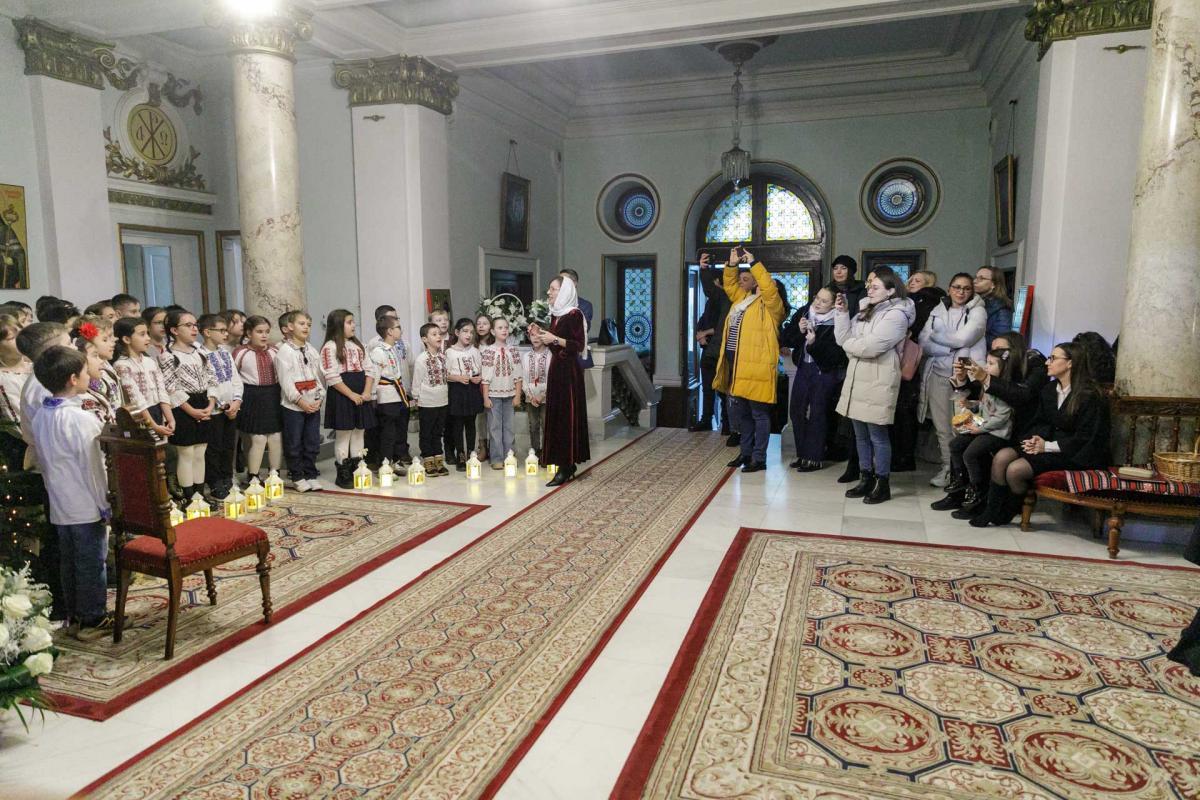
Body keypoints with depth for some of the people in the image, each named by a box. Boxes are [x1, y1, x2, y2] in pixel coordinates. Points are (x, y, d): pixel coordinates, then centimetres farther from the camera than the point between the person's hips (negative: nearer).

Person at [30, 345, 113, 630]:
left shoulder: (41, 417, 3)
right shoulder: (82, 419, -22)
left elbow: (44, 462, 12)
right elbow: (93, 468, -19)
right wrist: (105, 505, -10)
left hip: (59, 505, 8)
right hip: (87, 507, -8)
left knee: (68, 561, 18)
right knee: (91, 563, 5)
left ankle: (73, 612, 30)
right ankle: (93, 615, 16)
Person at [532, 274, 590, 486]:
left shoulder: (574, 315, -12)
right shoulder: (555, 314, 13)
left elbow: (579, 345, -16)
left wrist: (555, 339, -21)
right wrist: (540, 335, 7)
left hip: (569, 371, -9)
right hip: (556, 368, 9)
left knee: (568, 415, -5)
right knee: (556, 415, 10)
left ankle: (567, 467, 0)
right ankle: (566, 465, 18)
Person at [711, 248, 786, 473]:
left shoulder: (769, 303, -6)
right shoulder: (740, 298, 18)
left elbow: (769, 287, -24)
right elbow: (729, 285, 28)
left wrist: (753, 263, -19)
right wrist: (732, 264, 11)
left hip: (756, 365, -9)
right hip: (736, 364, 9)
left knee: (759, 414, -1)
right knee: (740, 412, 16)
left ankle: (759, 458, 5)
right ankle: (746, 452, 28)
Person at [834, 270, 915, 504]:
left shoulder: (896, 315, -10)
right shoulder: (866, 311, 16)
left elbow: (871, 347, -20)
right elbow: (844, 338, 8)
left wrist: (849, 344, -3)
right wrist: (842, 313, -3)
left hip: (877, 383, -8)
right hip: (857, 380, 8)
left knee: (877, 435, -1)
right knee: (861, 435, 13)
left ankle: (883, 485, 10)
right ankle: (866, 479, 24)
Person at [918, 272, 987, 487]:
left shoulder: (977, 311, 3)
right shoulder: (938, 310, 14)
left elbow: (963, 339, -10)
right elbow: (923, 342, 3)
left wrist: (936, 335, 1)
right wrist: (951, 347, -9)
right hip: (937, 373, 4)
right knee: (942, 427, 6)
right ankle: (946, 468, 19)